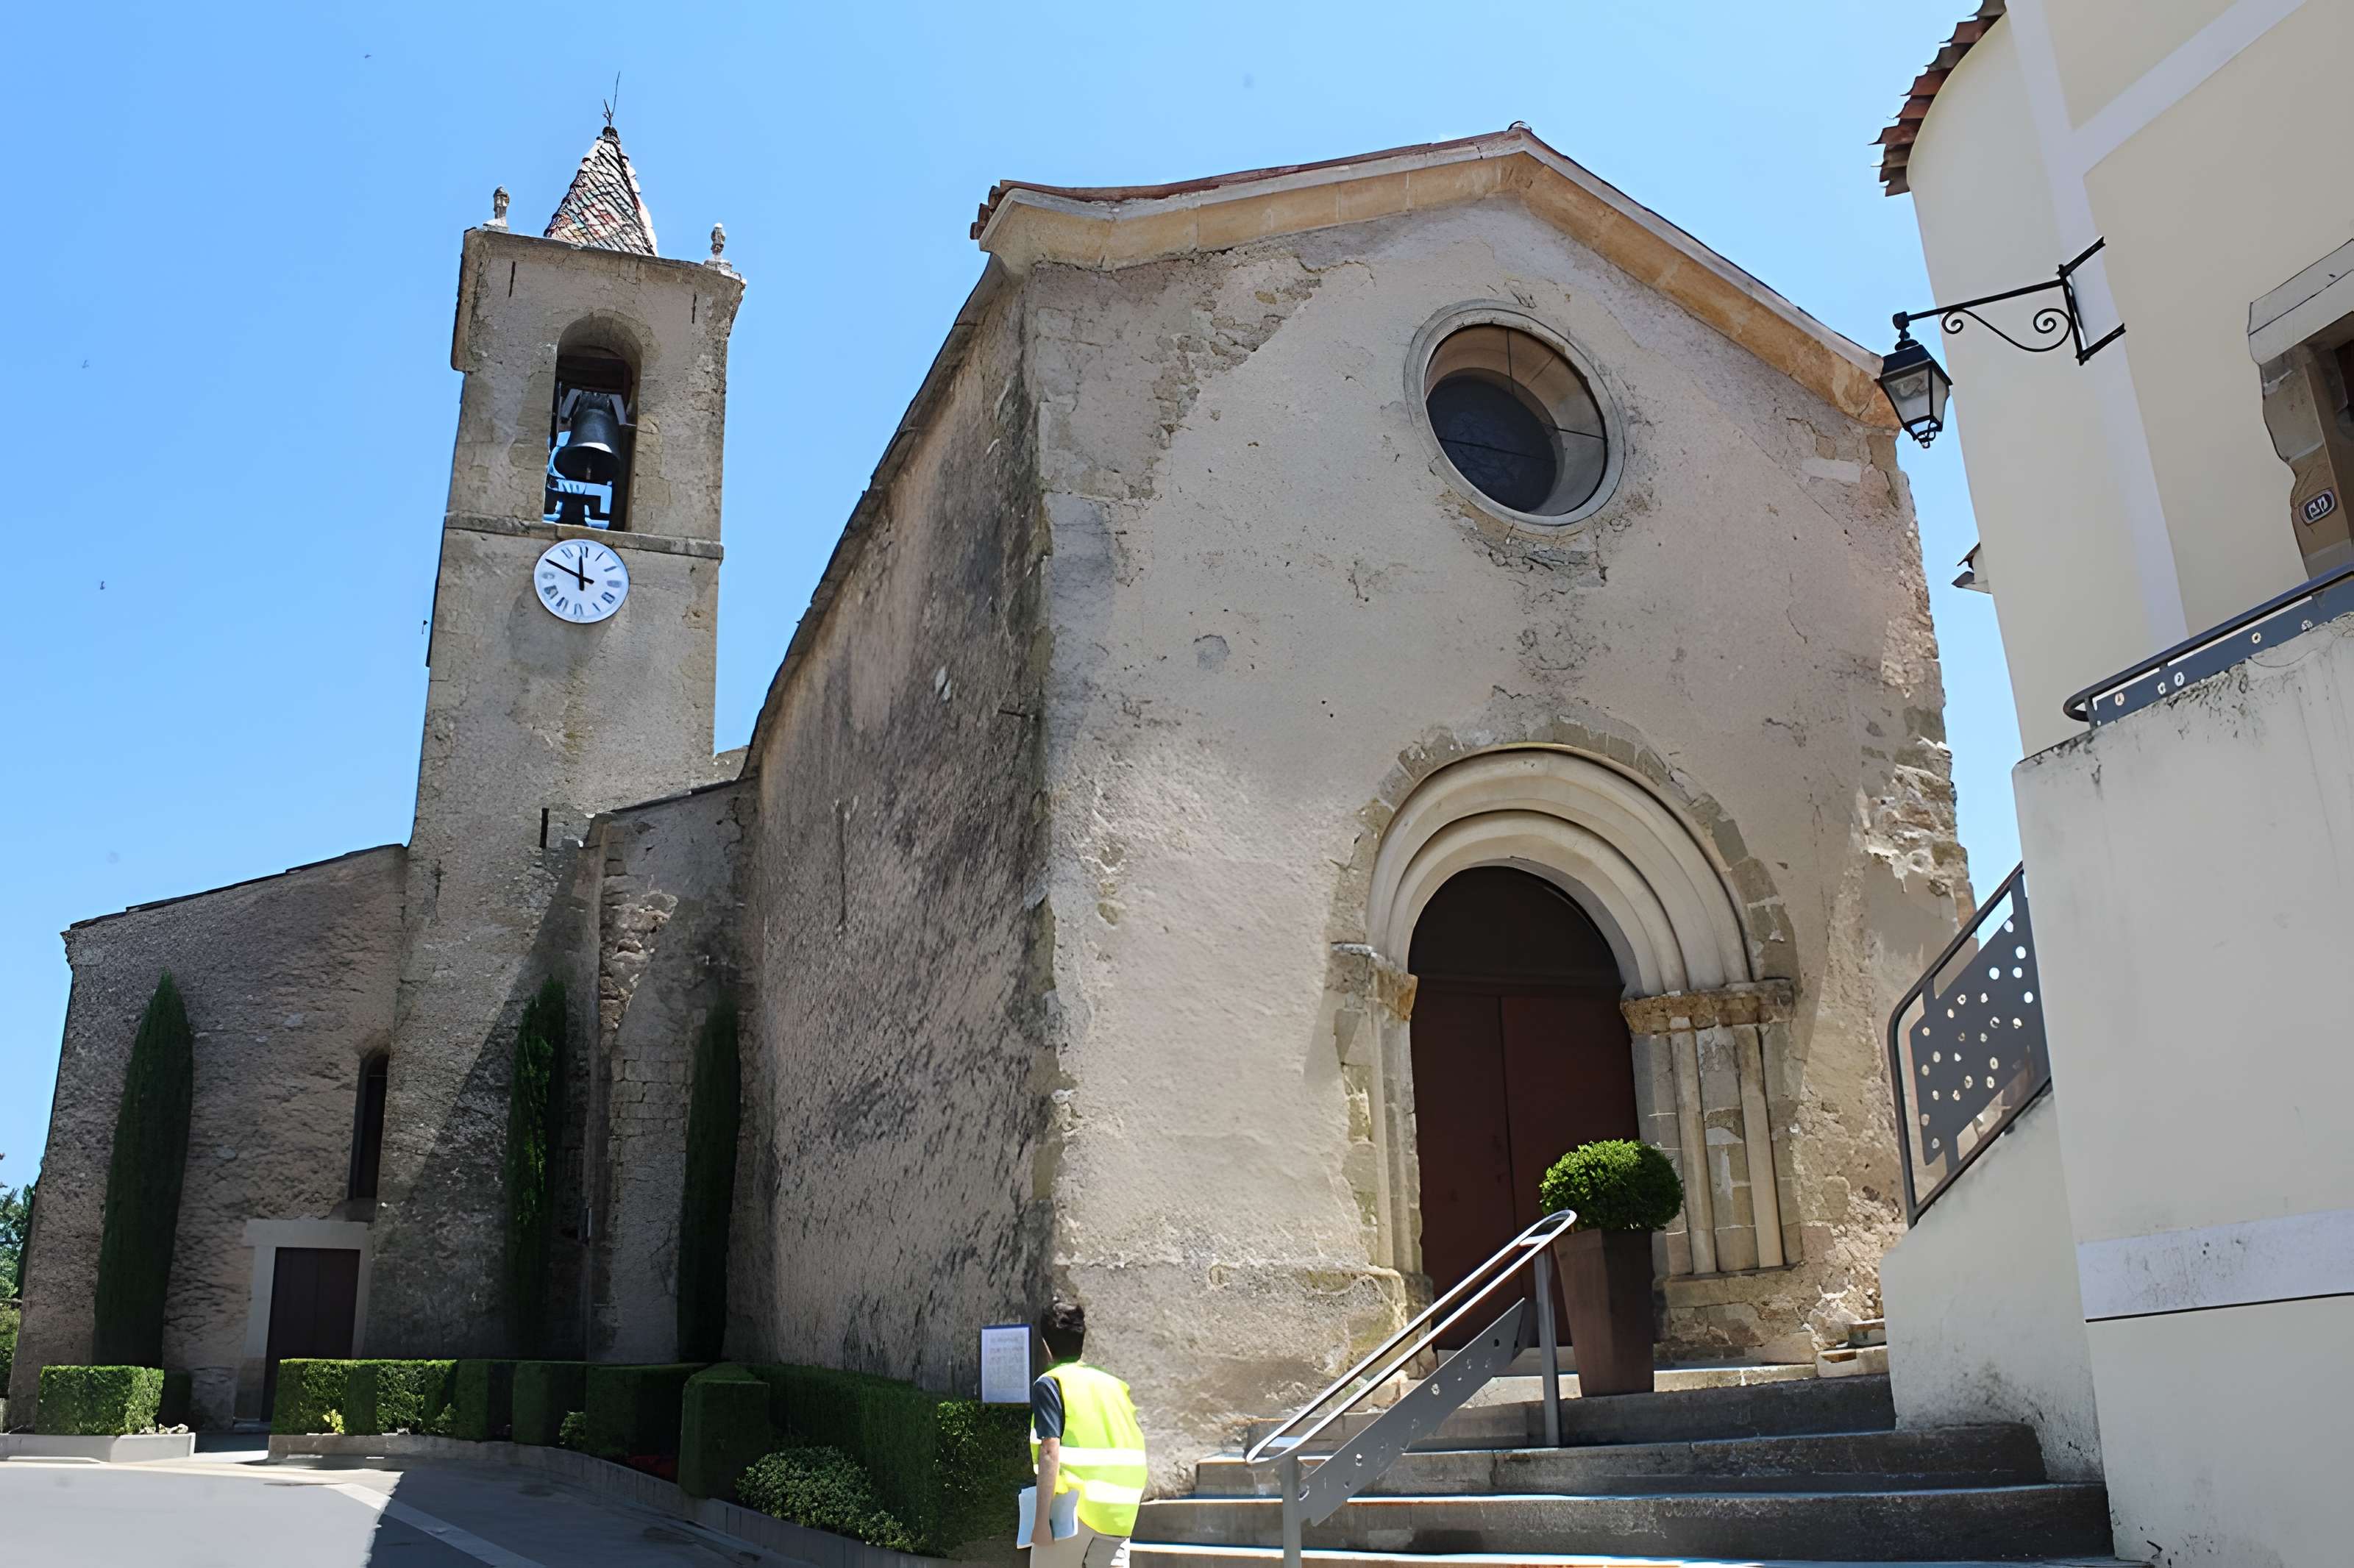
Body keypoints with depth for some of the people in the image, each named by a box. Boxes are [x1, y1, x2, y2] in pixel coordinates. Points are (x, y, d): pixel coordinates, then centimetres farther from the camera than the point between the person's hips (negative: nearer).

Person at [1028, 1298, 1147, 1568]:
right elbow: (1136, 1450, 12)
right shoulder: (1114, 1384, 14)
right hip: (1117, 1515, 4)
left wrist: (1042, 1517, -14)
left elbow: (1050, 1451, -13)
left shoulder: (1050, 1384, -3)